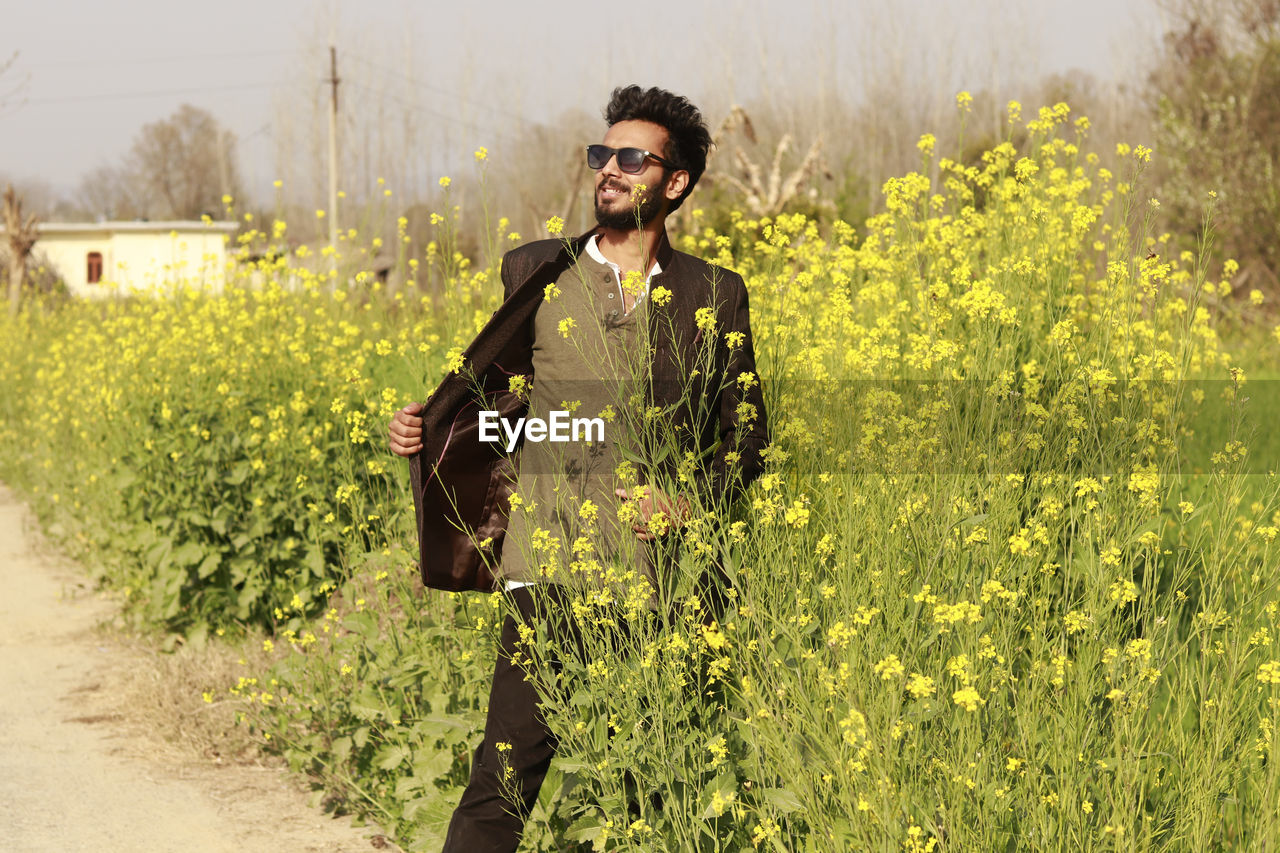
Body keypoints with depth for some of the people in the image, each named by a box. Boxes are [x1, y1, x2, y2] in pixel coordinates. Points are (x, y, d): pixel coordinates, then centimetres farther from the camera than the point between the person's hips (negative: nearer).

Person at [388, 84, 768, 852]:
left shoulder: (715, 297, 8)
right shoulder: (533, 272, 10)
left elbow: (747, 439, 11)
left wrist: (690, 500, -6)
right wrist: (429, 426, 3)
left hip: (657, 579, 1)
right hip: (552, 571, 0)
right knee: (507, 772, -10)